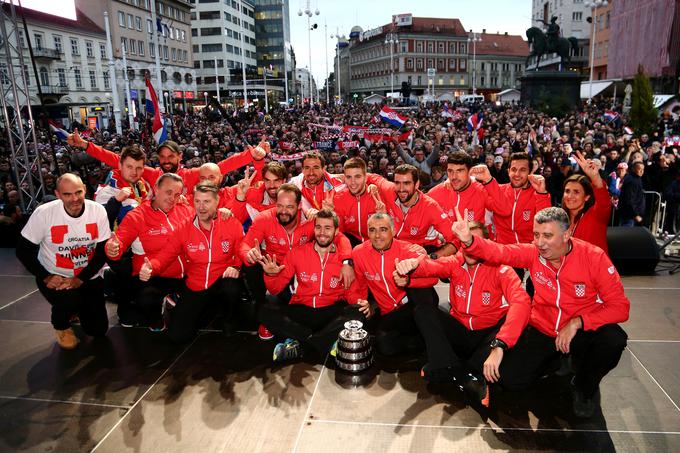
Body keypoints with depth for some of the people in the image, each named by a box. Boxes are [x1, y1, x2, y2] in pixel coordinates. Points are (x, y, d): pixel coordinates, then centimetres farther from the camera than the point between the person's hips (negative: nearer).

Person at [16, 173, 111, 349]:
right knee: (70, 300, -33)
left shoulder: (98, 211, -15)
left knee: (98, 329, 0)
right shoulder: (43, 213, -19)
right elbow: (23, 250, -9)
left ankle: (76, 307, 34)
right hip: (54, 276, -2)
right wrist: (46, 277, -18)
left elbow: (103, 251, -10)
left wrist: (80, 279, -18)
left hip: (89, 276, 2)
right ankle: (60, 324, 5)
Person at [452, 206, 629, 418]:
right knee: (508, 377, -10)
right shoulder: (534, 252, -11)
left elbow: (619, 306, -19)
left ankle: (585, 385, 0)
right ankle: (556, 358, 21)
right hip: (543, 330, 2)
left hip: (584, 331, -2)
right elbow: (498, 252, -21)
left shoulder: (594, 257, -19)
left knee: (614, 339, -34)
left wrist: (577, 322, -28)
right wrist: (469, 240, -41)